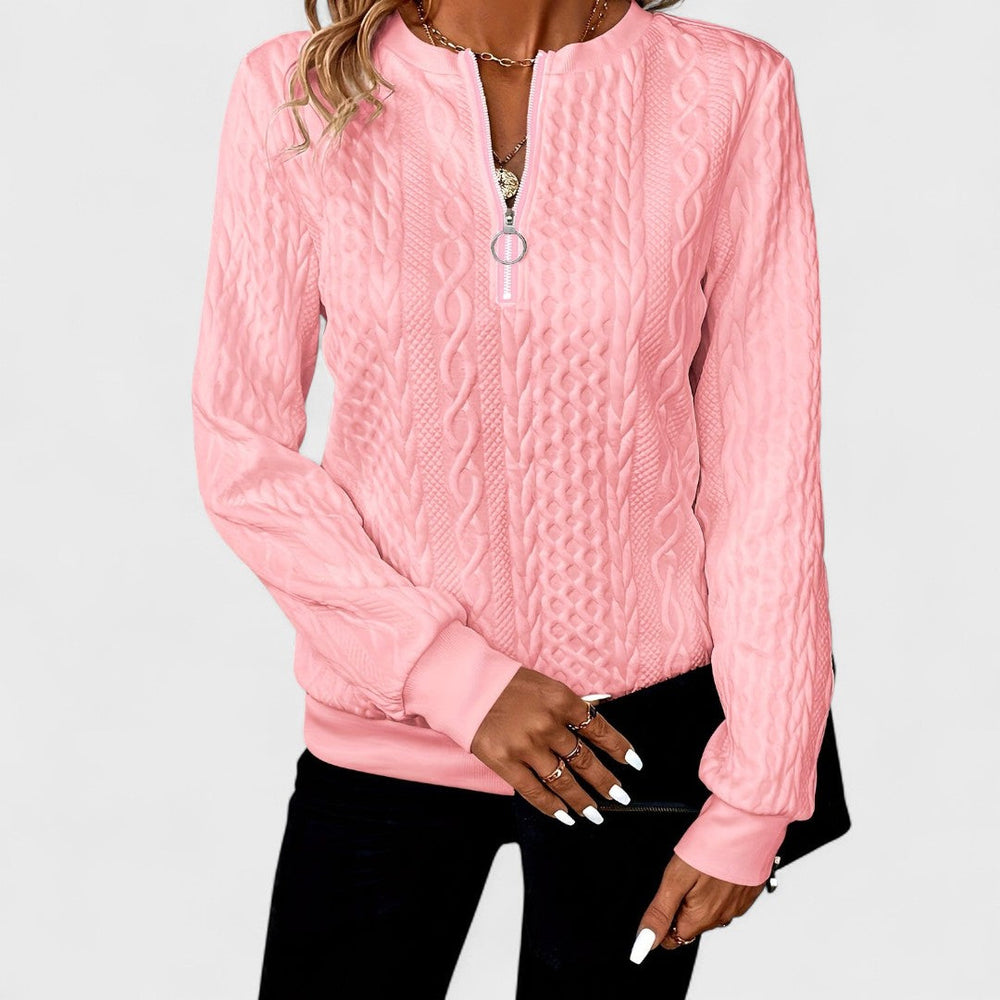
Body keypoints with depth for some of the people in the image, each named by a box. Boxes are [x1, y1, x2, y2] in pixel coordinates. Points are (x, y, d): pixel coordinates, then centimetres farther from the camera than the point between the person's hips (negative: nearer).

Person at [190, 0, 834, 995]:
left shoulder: (730, 90, -8)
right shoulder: (298, 91, -7)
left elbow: (766, 468, -6)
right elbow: (241, 452, -5)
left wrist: (755, 797, -5)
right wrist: (455, 675, -13)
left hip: (636, 732, 0)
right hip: (384, 731, 1)